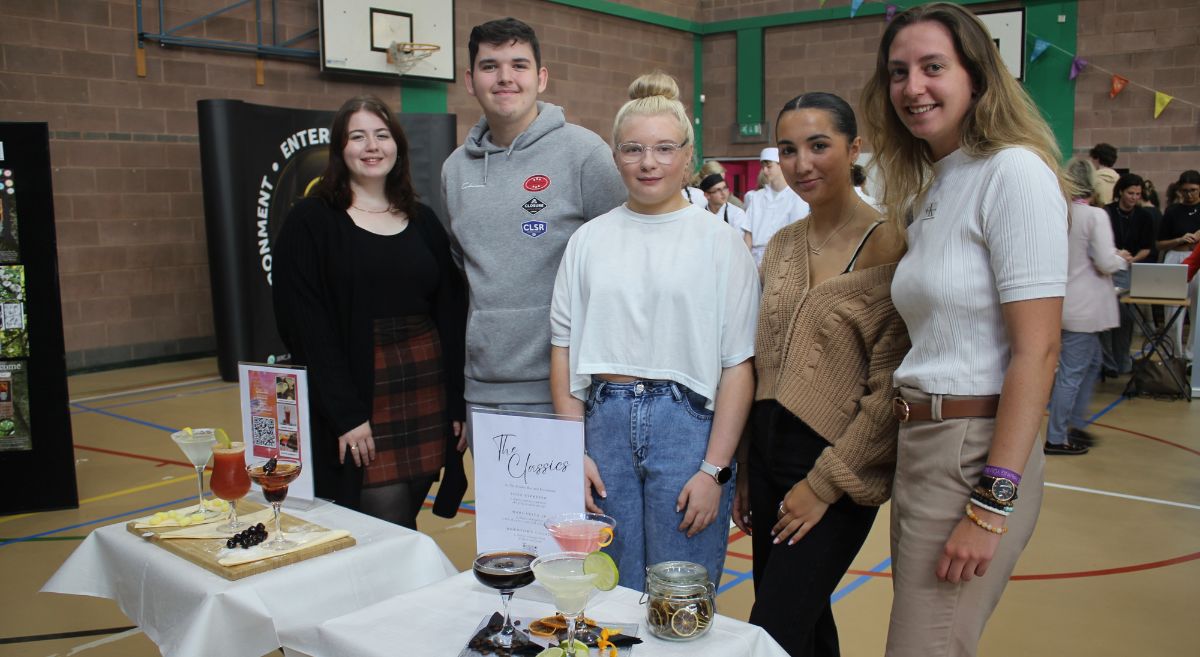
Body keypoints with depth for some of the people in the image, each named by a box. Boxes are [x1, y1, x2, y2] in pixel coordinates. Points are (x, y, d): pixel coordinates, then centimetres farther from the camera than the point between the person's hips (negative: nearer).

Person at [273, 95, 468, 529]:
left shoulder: (423, 221, 11)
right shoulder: (311, 221, -2)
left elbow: (450, 316, 9)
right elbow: (304, 326, -9)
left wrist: (456, 402, 3)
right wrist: (344, 413, -15)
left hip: (426, 392, 4)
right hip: (357, 395, -4)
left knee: (403, 531, 10)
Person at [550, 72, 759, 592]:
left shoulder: (719, 240, -1)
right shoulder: (589, 240, 8)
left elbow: (739, 365, -4)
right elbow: (564, 349, 8)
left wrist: (715, 469, -9)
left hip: (686, 422, -2)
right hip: (604, 419, 3)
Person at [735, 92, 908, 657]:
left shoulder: (889, 244, -12)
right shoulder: (780, 246, 8)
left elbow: (890, 388, -15)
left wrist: (825, 483, -14)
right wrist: (745, 469, 13)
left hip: (838, 470, -6)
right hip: (768, 455, 6)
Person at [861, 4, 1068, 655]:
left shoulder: (1014, 172, -12)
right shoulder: (929, 190, 14)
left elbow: (1037, 351, -17)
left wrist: (992, 505, -19)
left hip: (975, 451, -8)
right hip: (917, 445, 8)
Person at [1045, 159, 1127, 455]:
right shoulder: (1096, 216, -15)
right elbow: (1106, 263, -18)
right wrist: (1123, 259, 4)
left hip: (1068, 303, 7)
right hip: (1085, 307, -7)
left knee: (1091, 363, 22)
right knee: (1071, 373, 0)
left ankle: (1075, 424, 29)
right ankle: (1056, 439, 7)